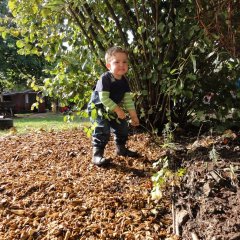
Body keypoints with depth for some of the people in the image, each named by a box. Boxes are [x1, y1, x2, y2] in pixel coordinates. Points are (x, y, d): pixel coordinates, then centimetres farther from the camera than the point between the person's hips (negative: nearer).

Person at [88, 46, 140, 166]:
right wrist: (117, 110, -27)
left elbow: (128, 100, 0)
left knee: (122, 127, 13)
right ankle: (97, 155, -18)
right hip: (98, 108, -8)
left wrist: (133, 115, -2)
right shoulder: (105, 79, -27)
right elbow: (104, 98, -30)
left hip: (113, 110, 8)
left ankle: (121, 148, 33)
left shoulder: (124, 81, -4)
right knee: (103, 130, -24)